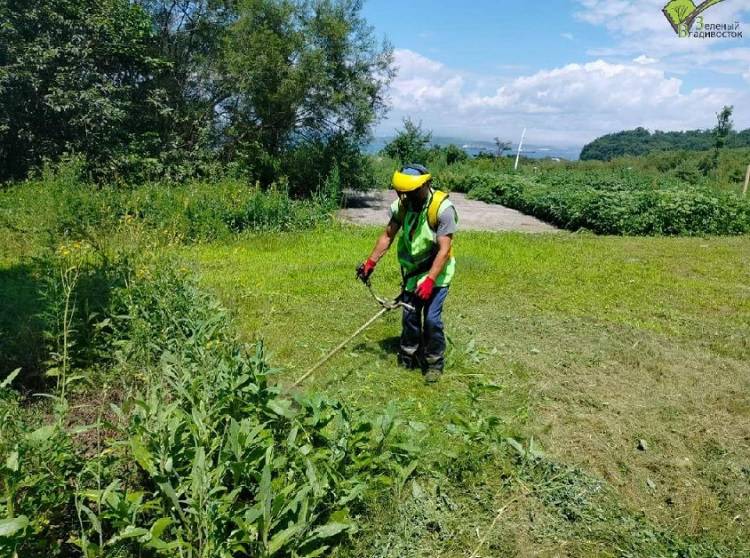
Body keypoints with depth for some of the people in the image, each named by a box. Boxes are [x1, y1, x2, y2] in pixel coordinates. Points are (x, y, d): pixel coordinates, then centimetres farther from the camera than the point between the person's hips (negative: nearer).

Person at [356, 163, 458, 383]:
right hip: (411, 272, 5)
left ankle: (435, 364, 12)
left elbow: (444, 249, -25)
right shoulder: (402, 205, -6)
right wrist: (370, 262, 3)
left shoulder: (442, 208, -23)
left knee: (431, 319, -8)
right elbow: (387, 236, 5)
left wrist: (430, 280, -31)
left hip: (436, 274, -5)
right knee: (409, 317, 10)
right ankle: (408, 359, 29)